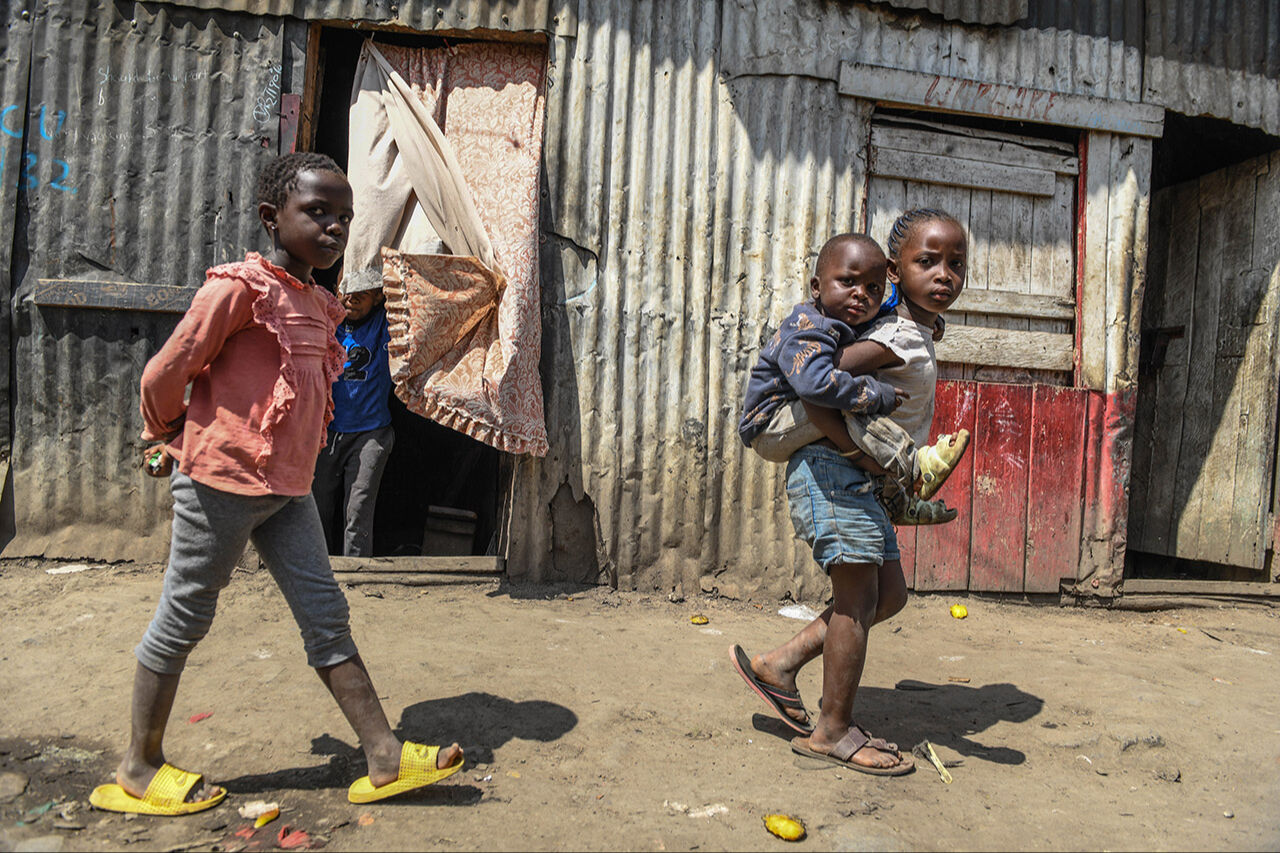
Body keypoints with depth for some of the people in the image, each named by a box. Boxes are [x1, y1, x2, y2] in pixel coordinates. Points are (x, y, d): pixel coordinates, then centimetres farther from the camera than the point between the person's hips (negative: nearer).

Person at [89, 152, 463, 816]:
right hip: (223, 480, -7)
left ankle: (385, 760, 11)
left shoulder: (318, 304, 11)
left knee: (326, 617, 6)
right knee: (182, 620, 7)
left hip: (286, 488, 8)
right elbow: (164, 373, -10)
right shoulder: (240, 287, -14)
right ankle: (138, 770, 26)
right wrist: (168, 440, 8)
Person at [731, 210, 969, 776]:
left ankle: (780, 663, 18)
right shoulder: (905, 340, -19)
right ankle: (833, 731, 14)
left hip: (858, 481, 10)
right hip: (835, 473, -10)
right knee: (857, 600, -1)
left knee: (889, 594, 15)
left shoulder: (912, 332, 12)